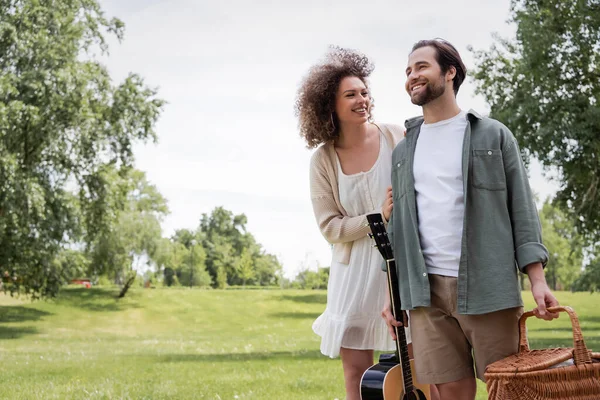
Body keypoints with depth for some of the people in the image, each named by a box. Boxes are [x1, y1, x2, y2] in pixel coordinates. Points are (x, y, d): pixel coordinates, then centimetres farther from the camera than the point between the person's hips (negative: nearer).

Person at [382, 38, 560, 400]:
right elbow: (397, 225, 16)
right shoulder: (404, 150, 16)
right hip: (427, 290, 3)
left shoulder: (493, 135, 5)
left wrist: (538, 280, -10)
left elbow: (521, 210, 0)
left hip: (487, 286, -3)